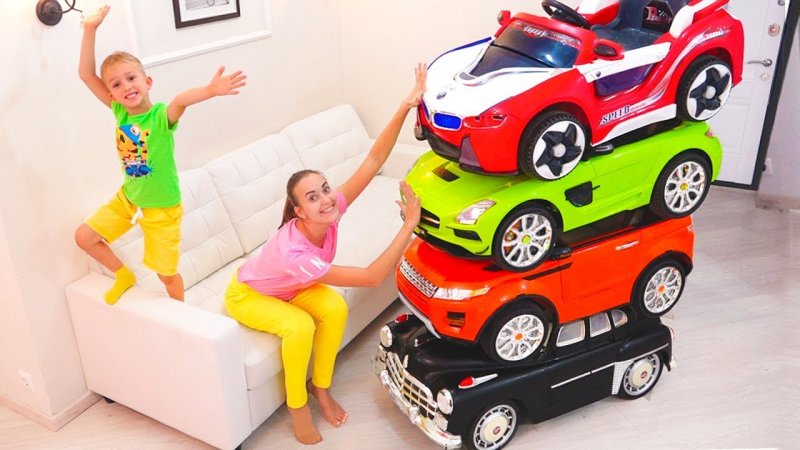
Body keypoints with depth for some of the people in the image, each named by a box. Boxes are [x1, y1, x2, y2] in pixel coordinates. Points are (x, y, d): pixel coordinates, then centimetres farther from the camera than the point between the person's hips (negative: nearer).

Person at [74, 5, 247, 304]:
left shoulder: (161, 116, -22)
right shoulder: (120, 112, -6)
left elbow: (181, 100, -45)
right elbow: (86, 74, -7)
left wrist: (211, 90, -67)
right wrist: (90, 29, -15)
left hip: (161, 207, -5)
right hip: (127, 198, 6)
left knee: (167, 273, 6)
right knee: (84, 237, 11)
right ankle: (124, 276, 32)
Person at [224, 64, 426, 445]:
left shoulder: (332, 210, -28)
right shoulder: (293, 254, -44)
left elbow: (373, 160, -35)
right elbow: (373, 277, -45)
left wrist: (406, 106, -45)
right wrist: (409, 226, -44)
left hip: (289, 288, 6)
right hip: (248, 295, -6)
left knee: (336, 308, -22)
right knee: (300, 326, -33)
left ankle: (321, 388, 2)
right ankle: (297, 405, -6)